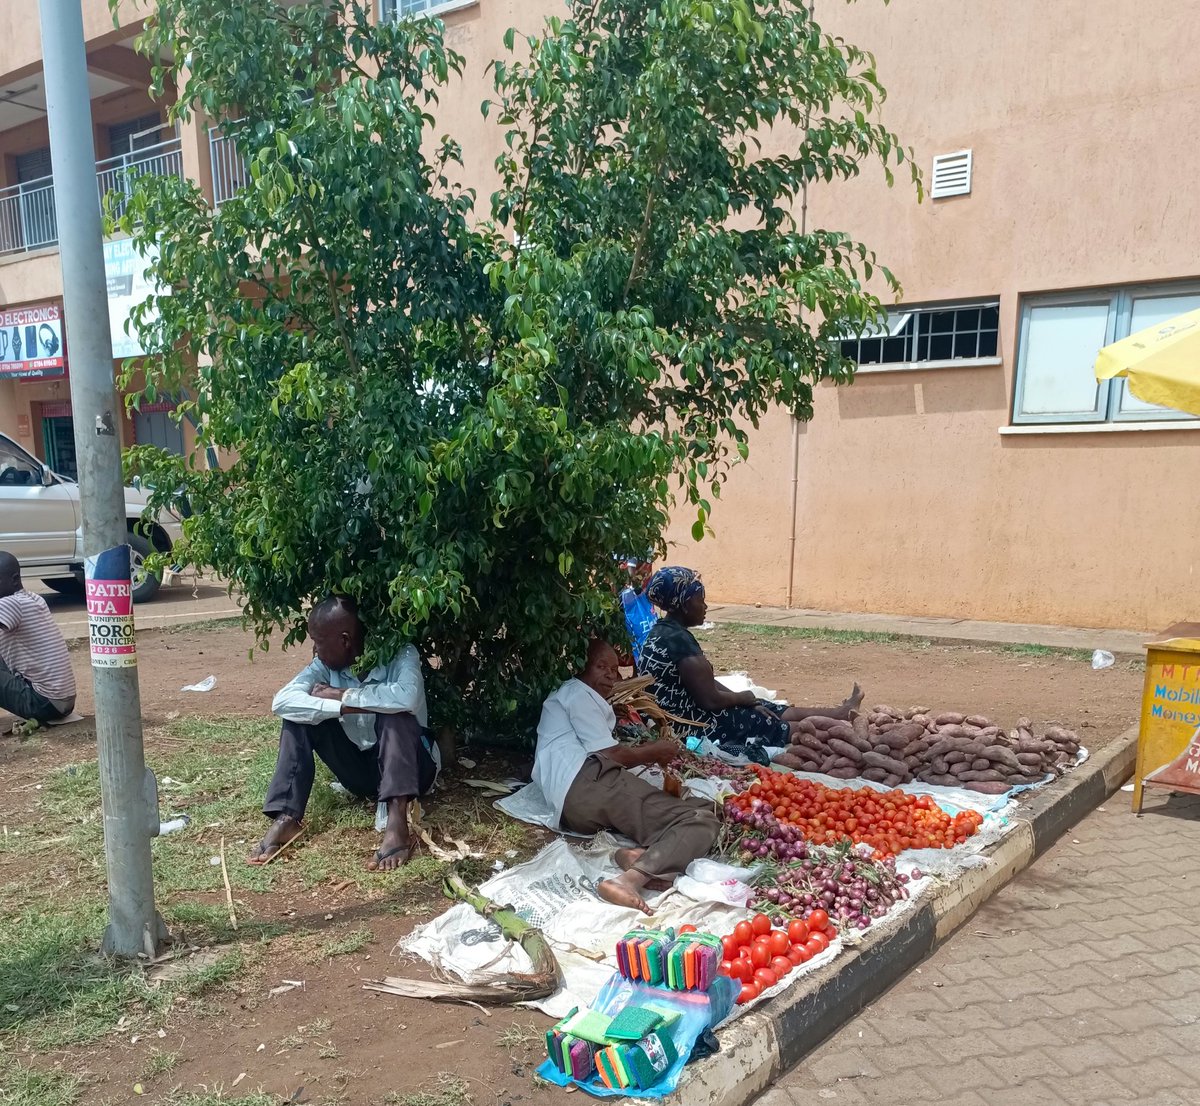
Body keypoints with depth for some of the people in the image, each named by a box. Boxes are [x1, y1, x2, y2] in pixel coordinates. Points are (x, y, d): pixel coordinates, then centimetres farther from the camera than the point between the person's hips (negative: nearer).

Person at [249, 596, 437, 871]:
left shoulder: (399, 656, -20)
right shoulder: (327, 665, -6)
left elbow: (407, 697, -42)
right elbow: (283, 701, -22)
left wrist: (342, 694, -30)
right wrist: (348, 707, -33)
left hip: (410, 768, -5)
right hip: (361, 772, 5)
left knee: (393, 713, -34)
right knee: (300, 716, -12)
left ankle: (397, 823, -43)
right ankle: (286, 819, -19)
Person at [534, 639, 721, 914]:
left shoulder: (566, 696, 39)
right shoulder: (578, 692, 9)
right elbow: (611, 755, 0)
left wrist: (644, 750, 24)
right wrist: (655, 752, 15)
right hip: (589, 782, -9)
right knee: (701, 819, -18)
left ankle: (642, 858, -28)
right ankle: (631, 879, -41)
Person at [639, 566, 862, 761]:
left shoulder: (665, 632, 7)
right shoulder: (678, 640, -25)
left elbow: (706, 684, 11)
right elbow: (710, 699, -23)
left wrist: (746, 702, 4)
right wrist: (746, 698, -3)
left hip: (685, 717, 9)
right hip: (694, 727, -9)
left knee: (786, 712, 17)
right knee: (783, 726, 7)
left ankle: (842, 713, 33)